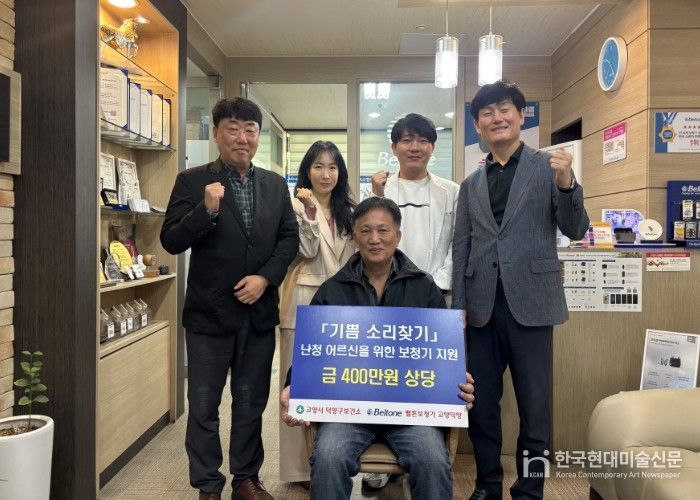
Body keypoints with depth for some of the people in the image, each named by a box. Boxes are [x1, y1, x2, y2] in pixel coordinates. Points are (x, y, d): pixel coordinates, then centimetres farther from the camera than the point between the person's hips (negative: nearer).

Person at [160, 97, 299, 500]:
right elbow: (171, 241, -9)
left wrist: (266, 276, -9)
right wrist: (206, 210, -25)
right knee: (203, 406, 8)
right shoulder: (192, 181, -4)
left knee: (252, 402, 15)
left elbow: (290, 237, 6)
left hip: (259, 311, 3)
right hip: (209, 312, -3)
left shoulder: (276, 184, 7)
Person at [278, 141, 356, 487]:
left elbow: (358, 253, 15)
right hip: (305, 304, -5)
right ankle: (301, 465, 10)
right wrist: (309, 211, -22)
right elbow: (308, 251, -13)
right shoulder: (296, 205, -3)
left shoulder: (348, 210, 15)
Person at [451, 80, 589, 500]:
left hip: (529, 301, -3)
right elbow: (462, 249, 12)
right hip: (483, 305, 4)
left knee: (534, 406, 6)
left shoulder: (549, 166, 3)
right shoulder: (471, 184, 13)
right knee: (480, 403, 11)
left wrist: (566, 184, -19)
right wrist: (458, 305, 6)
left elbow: (576, 230, -2)